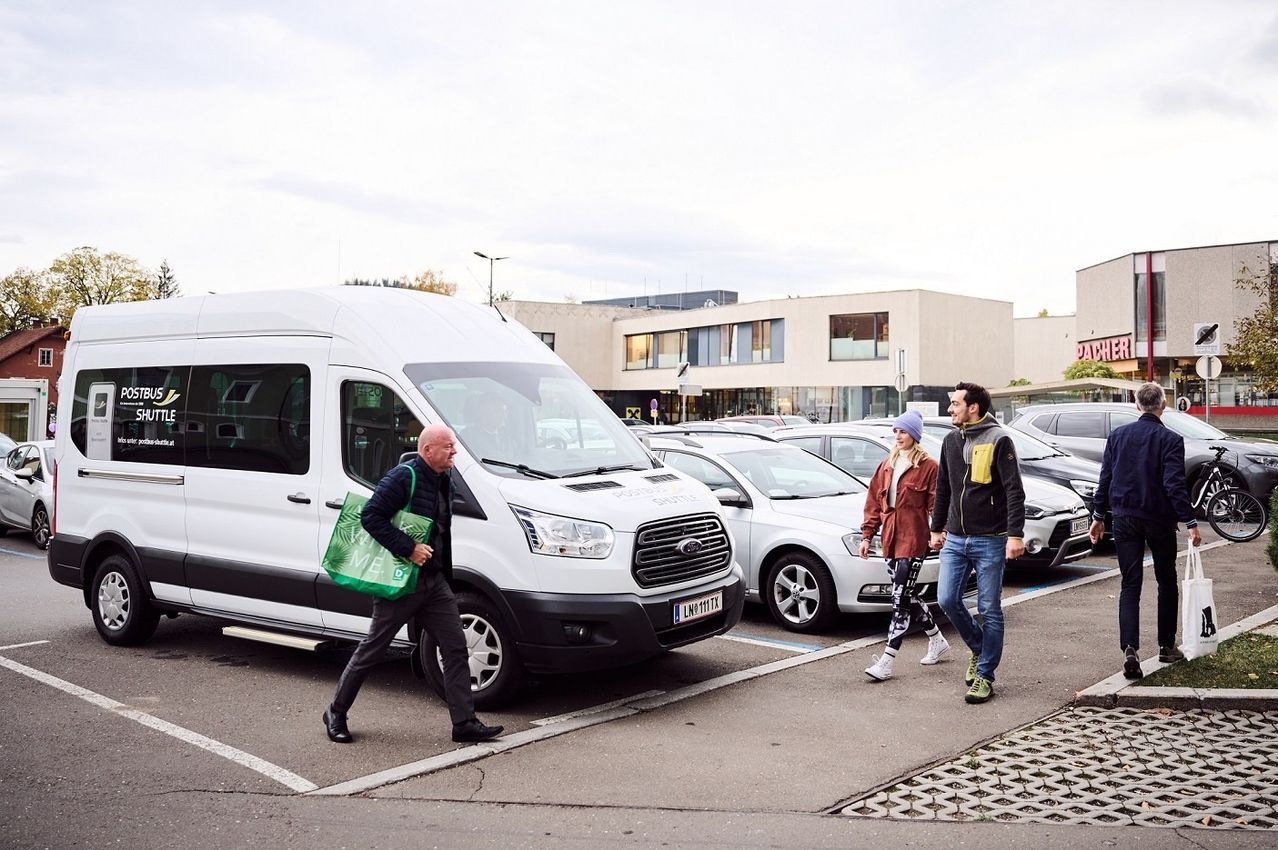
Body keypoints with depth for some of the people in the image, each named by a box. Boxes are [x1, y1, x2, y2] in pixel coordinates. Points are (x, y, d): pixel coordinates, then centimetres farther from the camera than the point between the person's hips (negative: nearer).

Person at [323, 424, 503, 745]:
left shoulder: (445, 481, 11)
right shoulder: (403, 478, -15)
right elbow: (370, 516, -21)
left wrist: (446, 576, 15)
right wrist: (408, 549, -25)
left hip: (435, 582, 8)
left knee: (456, 648, 2)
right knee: (372, 649, 5)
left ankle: (464, 722, 7)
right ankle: (336, 714, 22)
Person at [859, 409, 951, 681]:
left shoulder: (928, 466, -5)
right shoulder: (887, 465, 14)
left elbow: (936, 504, -8)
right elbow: (873, 502, 15)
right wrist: (867, 535, 11)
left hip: (913, 540, -7)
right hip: (890, 539, 7)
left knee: (901, 599, -7)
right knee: (906, 596, 16)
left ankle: (886, 662, -7)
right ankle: (937, 641, 36)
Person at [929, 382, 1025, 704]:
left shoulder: (998, 440, -8)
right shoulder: (951, 441, 11)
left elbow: (1014, 491, -12)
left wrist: (1015, 534, -20)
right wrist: (937, 528, 21)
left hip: (990, 541, -6)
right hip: (955, 539, 6)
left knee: (989, 610, 2)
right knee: (947, 600, 0)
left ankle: (984, 675, 12)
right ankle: (978, 648, 26)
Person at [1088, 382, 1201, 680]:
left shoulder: (1118, 435, 2)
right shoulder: (1170, 439, -9)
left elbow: (1105, 479, 4)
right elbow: (1175, 485, -16)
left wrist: (1098, 515, 11)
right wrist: (1190, 523, -14)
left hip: (1125, 520, 2)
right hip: (1160, 521, -2)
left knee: (1130, 585, 2)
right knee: (1167, 583, 16)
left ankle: (1130, 650, -13)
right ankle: (1166, 647, 24)